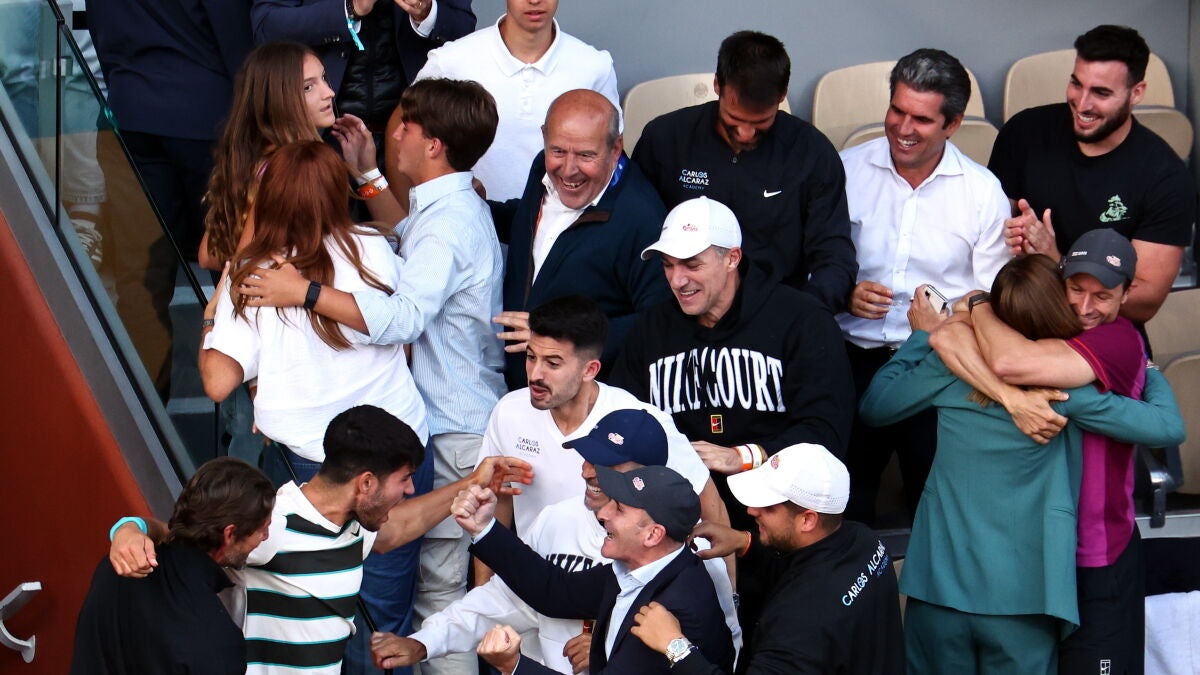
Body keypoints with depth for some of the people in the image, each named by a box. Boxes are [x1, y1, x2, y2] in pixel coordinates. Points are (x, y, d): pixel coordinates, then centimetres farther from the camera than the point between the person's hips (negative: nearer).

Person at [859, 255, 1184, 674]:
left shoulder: (951, 365, -4)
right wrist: (1150, 372, 13)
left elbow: (871, 407, 11)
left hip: (939, 584, 2)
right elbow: (1167, 427, -7)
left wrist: (921, 337, 22)